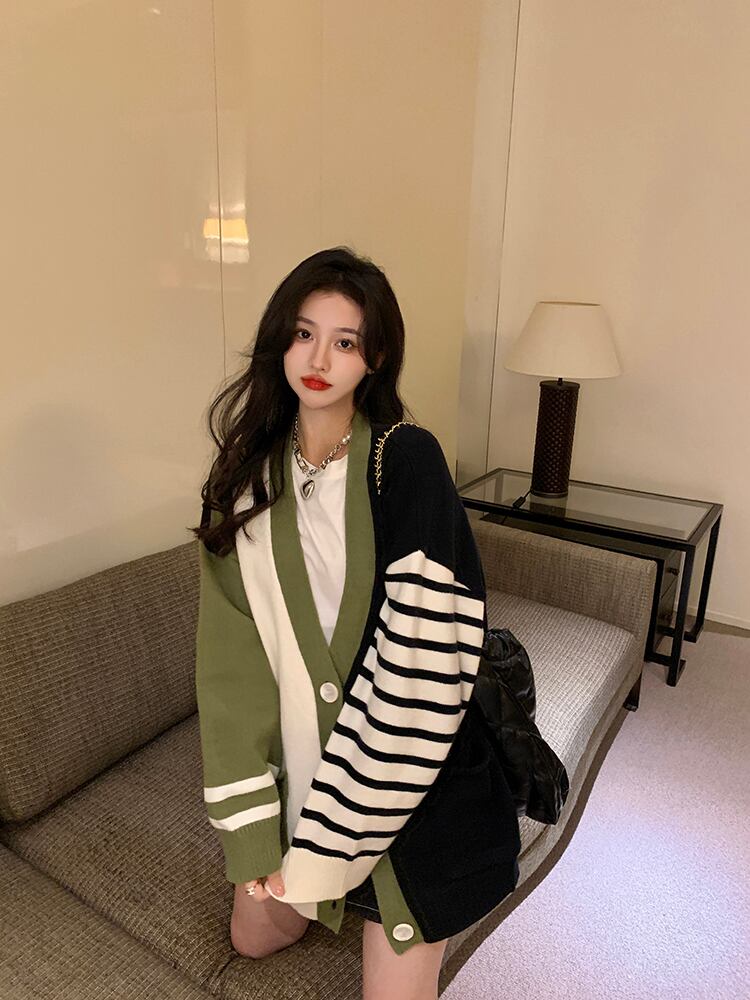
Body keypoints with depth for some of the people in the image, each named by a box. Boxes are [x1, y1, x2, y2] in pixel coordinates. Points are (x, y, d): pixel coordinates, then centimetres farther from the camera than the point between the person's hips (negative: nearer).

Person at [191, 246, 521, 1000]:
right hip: (296, 756, 5)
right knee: (255, 934, 24)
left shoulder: (406, 458, -18)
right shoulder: (246, 473, -3)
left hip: (403, 771, -4)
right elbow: (228, 654, -6)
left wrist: (327, 838, -19)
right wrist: (252, 824, -10)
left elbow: (420, 655, -22)